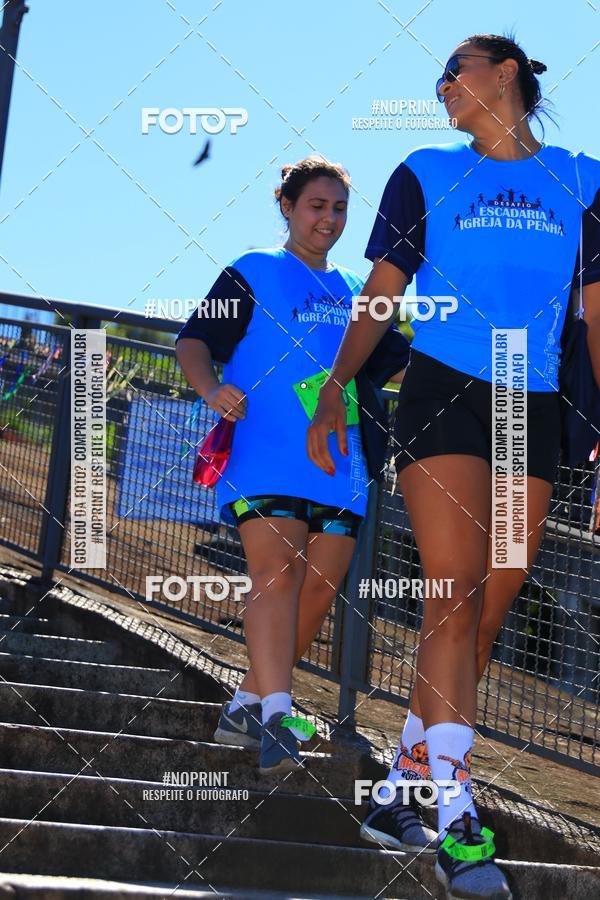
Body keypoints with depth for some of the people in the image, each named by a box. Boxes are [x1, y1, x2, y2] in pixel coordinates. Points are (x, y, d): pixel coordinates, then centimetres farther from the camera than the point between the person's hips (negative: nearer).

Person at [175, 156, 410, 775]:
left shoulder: (354, 294, 23)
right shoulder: (252, 275, 7)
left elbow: (400, 359, 28)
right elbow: (194, 339, -2)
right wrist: (211, 388, -22)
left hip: (340, 463, 6)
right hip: (267, 453, -6)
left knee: (318, 589, 0)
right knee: (277, 574, -20)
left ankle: (245, 706, 10)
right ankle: (275, 715, -27)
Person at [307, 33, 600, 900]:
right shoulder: (425, 174, 9)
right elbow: (379, 295, 8)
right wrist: (335, 388, -3)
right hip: (440, 395, -3)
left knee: (486, 612, 2)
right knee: (455, 592, -15)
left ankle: (402, 785, 15)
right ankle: (457, 822, -19)